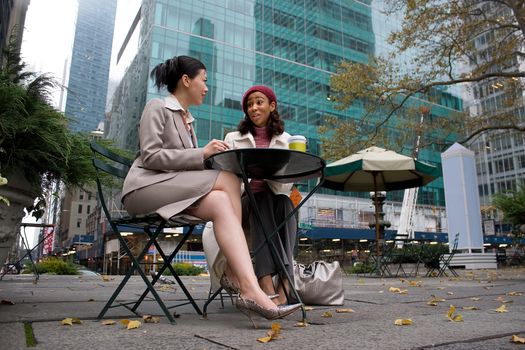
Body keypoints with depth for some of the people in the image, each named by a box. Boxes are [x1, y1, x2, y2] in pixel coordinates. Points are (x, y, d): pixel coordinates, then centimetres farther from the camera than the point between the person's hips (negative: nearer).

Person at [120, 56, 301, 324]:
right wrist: (202, 153, -19)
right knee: (227, 179, -26)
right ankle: (248, 289, -28)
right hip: (146, 187, -7)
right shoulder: (157, 107, 1)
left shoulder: (187, 119, 25)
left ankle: (249, 289, -39)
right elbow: (150, 157, -13)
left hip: (176, 193, 7)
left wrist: (212, 156, 2)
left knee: (220, 201, -25)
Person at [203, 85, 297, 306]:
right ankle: (267, 284, -44)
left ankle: (284, 281, -41)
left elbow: (287, 182, 4)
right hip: (244, 203, -1)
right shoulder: (233, 138, 12)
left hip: (277, 205, 1)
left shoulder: (286, 140, 14)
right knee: (264, 200, -33)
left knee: (284, 201, -32)